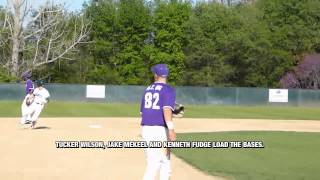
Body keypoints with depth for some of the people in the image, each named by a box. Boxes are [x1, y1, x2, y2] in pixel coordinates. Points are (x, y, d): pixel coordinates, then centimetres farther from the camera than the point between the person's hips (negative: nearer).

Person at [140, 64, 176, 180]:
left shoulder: (148, 89, 15)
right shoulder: (168, 90, -6)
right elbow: (167, 109, -24)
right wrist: (171, 129, -34)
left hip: (145, 129, 6)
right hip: (160, 130, -6)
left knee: (165, 162, 14)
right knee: (153, 165, -5)